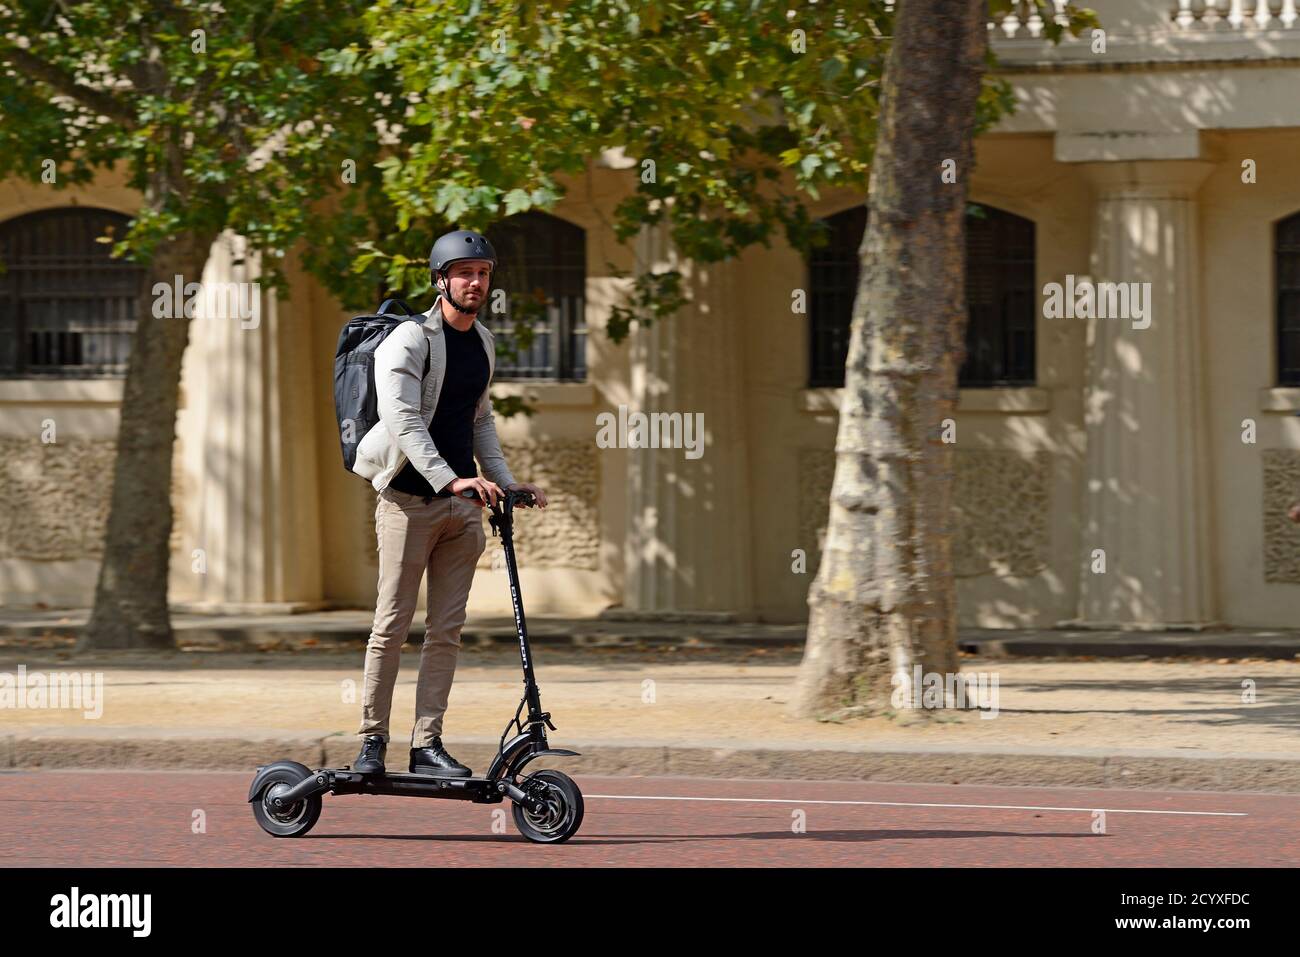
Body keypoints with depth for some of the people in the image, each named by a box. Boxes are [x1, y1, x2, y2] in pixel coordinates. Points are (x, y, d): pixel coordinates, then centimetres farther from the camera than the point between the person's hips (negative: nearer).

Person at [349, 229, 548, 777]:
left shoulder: (483, 343, 13)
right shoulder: (408, 341, -10)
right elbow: (403, 421, -20)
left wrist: (505, 481, 14)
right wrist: (450, 480, -30)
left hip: (462, 502, 6)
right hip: (409, 500, -6)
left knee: (446, 630, 4)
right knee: (392, 625, -3)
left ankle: (427, 744, 6)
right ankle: (372, 739, 4)